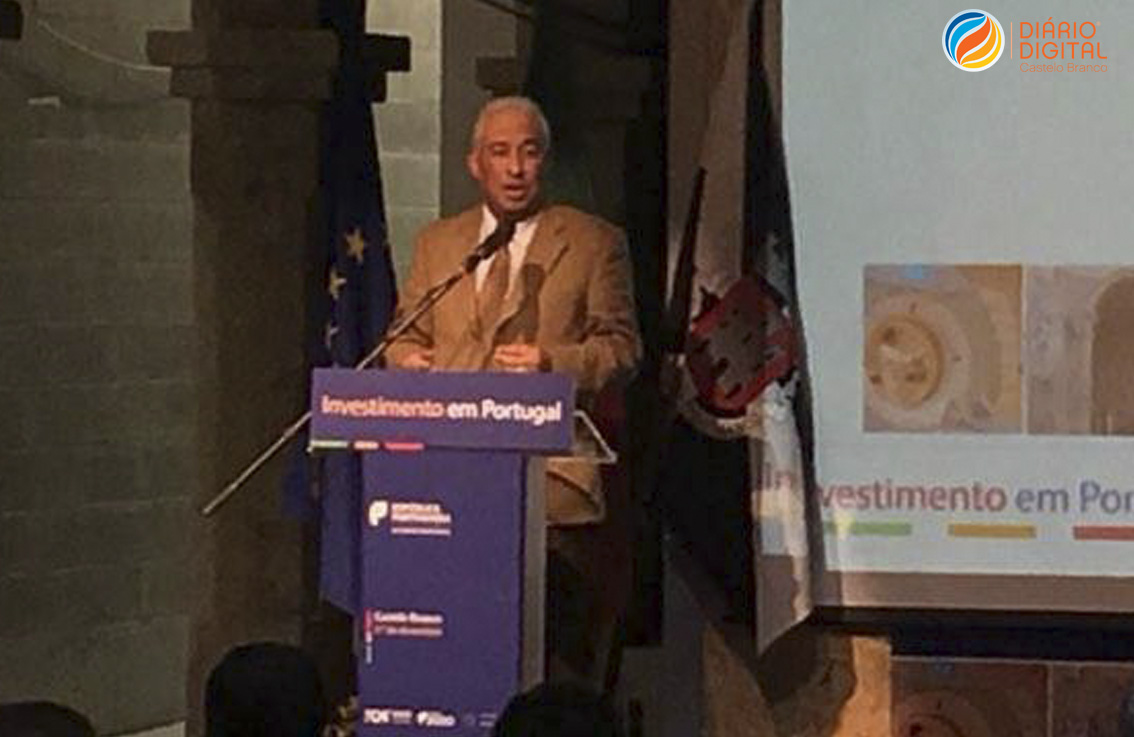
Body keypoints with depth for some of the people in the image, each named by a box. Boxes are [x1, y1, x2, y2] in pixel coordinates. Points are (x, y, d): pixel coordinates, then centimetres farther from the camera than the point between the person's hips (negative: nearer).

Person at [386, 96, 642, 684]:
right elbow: (407, 337, 24)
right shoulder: (437, 243, 21)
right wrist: (408, 361, 0)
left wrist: (556, 364, -13)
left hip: (554, 477, -3)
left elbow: (621, 347, 5)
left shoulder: (594, 244, 9)